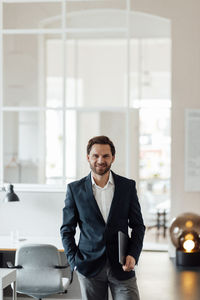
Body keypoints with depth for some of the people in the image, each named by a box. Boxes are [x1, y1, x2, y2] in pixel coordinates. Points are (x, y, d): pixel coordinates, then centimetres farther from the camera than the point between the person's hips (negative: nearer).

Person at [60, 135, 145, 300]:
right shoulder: (75, 189, 3)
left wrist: (133, 255, -6)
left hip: (122, 267, 0)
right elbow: (67, 230, 7)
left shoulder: (128, 186, 5)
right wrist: (74, 261, -2)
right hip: (90, 267, 0)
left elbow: (138, 226, 9)